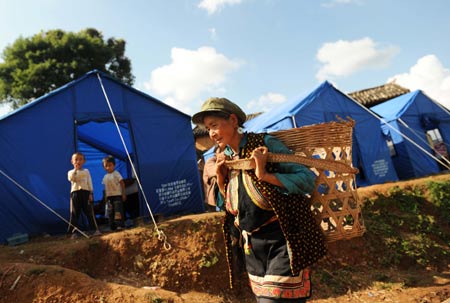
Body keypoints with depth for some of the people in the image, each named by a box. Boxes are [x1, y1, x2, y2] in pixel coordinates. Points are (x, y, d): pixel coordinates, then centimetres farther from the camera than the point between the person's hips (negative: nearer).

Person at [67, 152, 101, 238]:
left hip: (85, 192, 0)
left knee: (89, 211, -2)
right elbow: (71, 179, -13)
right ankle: (74, 232, 7)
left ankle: (96, 229, -1)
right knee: (74, 213, 1)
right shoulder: (71, 172, 11)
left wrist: (91, 193, -2)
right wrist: (75, 169, -11)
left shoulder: (86, 171, 12)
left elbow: (90, 183, 7)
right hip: (75, 193, 0)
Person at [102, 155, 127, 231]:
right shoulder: (105, 177, 11)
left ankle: (120, 225, -4)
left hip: (117, 195, -6)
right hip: (109, 196, 6)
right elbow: (106, 187, 14)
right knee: (110, 212, 6)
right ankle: (113, 227, 13)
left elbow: (122, 183, -8)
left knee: (118, 210, -9)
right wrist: (106, 197, 10)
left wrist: (123, 193, -13)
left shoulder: (116, 173, -5)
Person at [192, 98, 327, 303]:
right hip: (251, 247, 7)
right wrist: (221, 178, -5)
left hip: (282, 243, -6)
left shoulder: (265, 144, -14)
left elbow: (308, 180, -17)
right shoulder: (224, 158, 4)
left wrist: (264, 175, -25)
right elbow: (224, 205, 13)